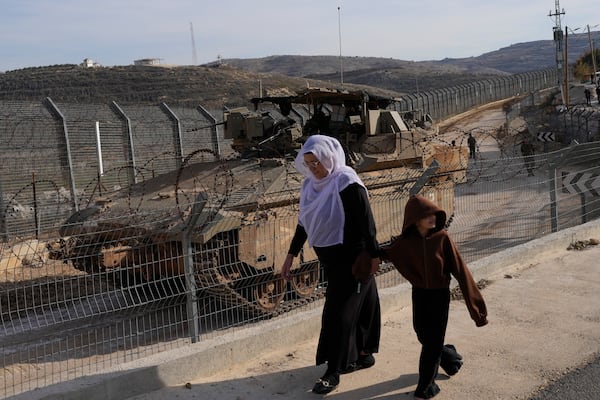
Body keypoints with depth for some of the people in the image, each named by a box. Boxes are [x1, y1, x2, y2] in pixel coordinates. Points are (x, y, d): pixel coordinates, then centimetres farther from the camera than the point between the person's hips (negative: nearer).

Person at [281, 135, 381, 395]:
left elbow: (366, 221, -18)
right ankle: (361, 355, 32)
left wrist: (373, 255, -17)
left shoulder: (346, 183, -19)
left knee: (338, 312, -3)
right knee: (357, 305, 18)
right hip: (330, 257, 7)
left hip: (351, 258, -7)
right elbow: (303, 222, 12)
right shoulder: (310, 184, 3)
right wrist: (291, 255, 13)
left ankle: (333, 372, 6)